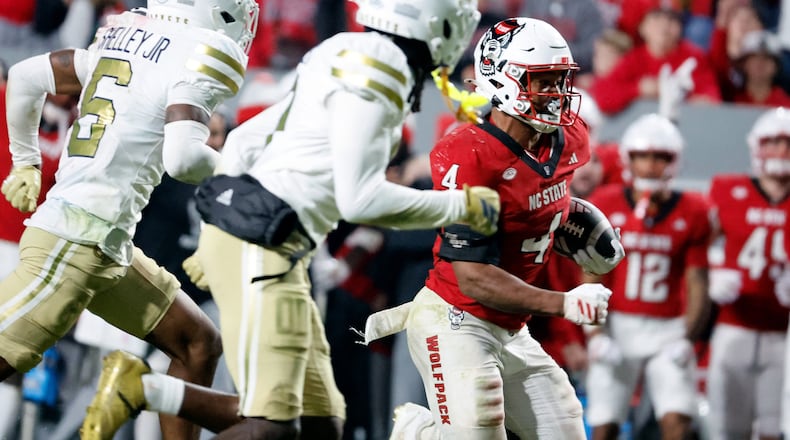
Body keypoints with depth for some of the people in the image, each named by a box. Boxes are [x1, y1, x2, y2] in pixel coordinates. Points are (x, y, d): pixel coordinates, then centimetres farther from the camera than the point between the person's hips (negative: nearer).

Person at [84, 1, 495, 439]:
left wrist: (215, 243, 27)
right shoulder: (379, 64, -12)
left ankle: (142, 390, 5)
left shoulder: (341, 62, 17)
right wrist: (460, 206, -6)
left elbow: (245, 141, 22)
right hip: (258, 249, -10)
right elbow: (360, 200, -17)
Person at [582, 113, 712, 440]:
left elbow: (698, 286, 2)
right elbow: (591, 279, 1)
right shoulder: (605, 205, 0)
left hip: (668, 330, 0)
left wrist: (687, 338, -9)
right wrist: (595, 336, -8)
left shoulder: (692, 213, 1)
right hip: (617, 327, 0)